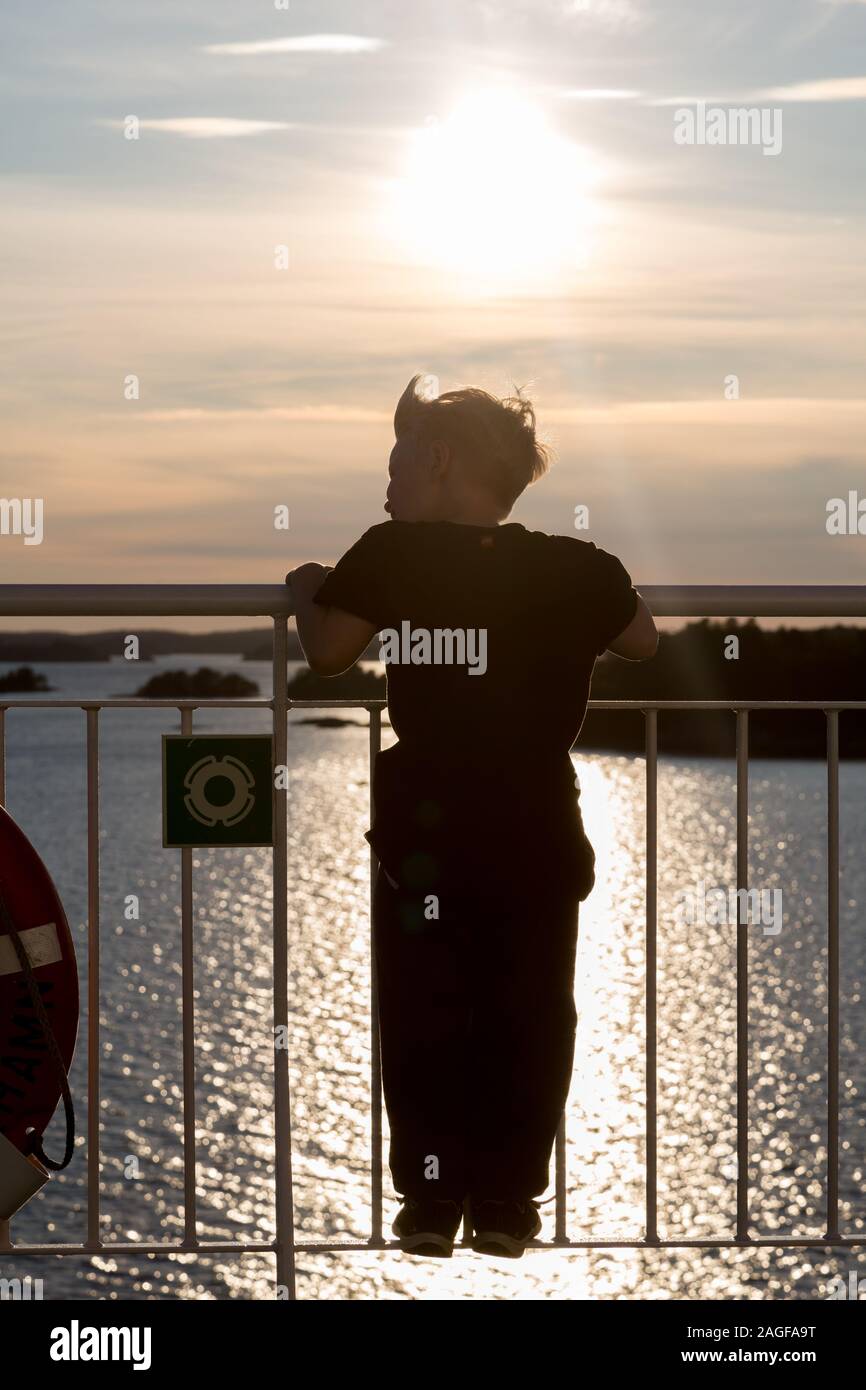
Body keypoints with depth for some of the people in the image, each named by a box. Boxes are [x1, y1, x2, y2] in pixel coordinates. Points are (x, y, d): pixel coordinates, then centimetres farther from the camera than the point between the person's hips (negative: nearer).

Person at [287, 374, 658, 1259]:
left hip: (423, 834, -1)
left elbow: (327, 652, -2)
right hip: (536, 833, 1)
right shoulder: (575, 570, -5)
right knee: (525, 1015, 11)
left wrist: (306, 591, 17)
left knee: (422, 1013, 12)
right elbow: (645, 644, 11)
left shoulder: (391, 557, -12)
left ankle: (430, 1200, 12)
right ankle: (507, 1204, 11)